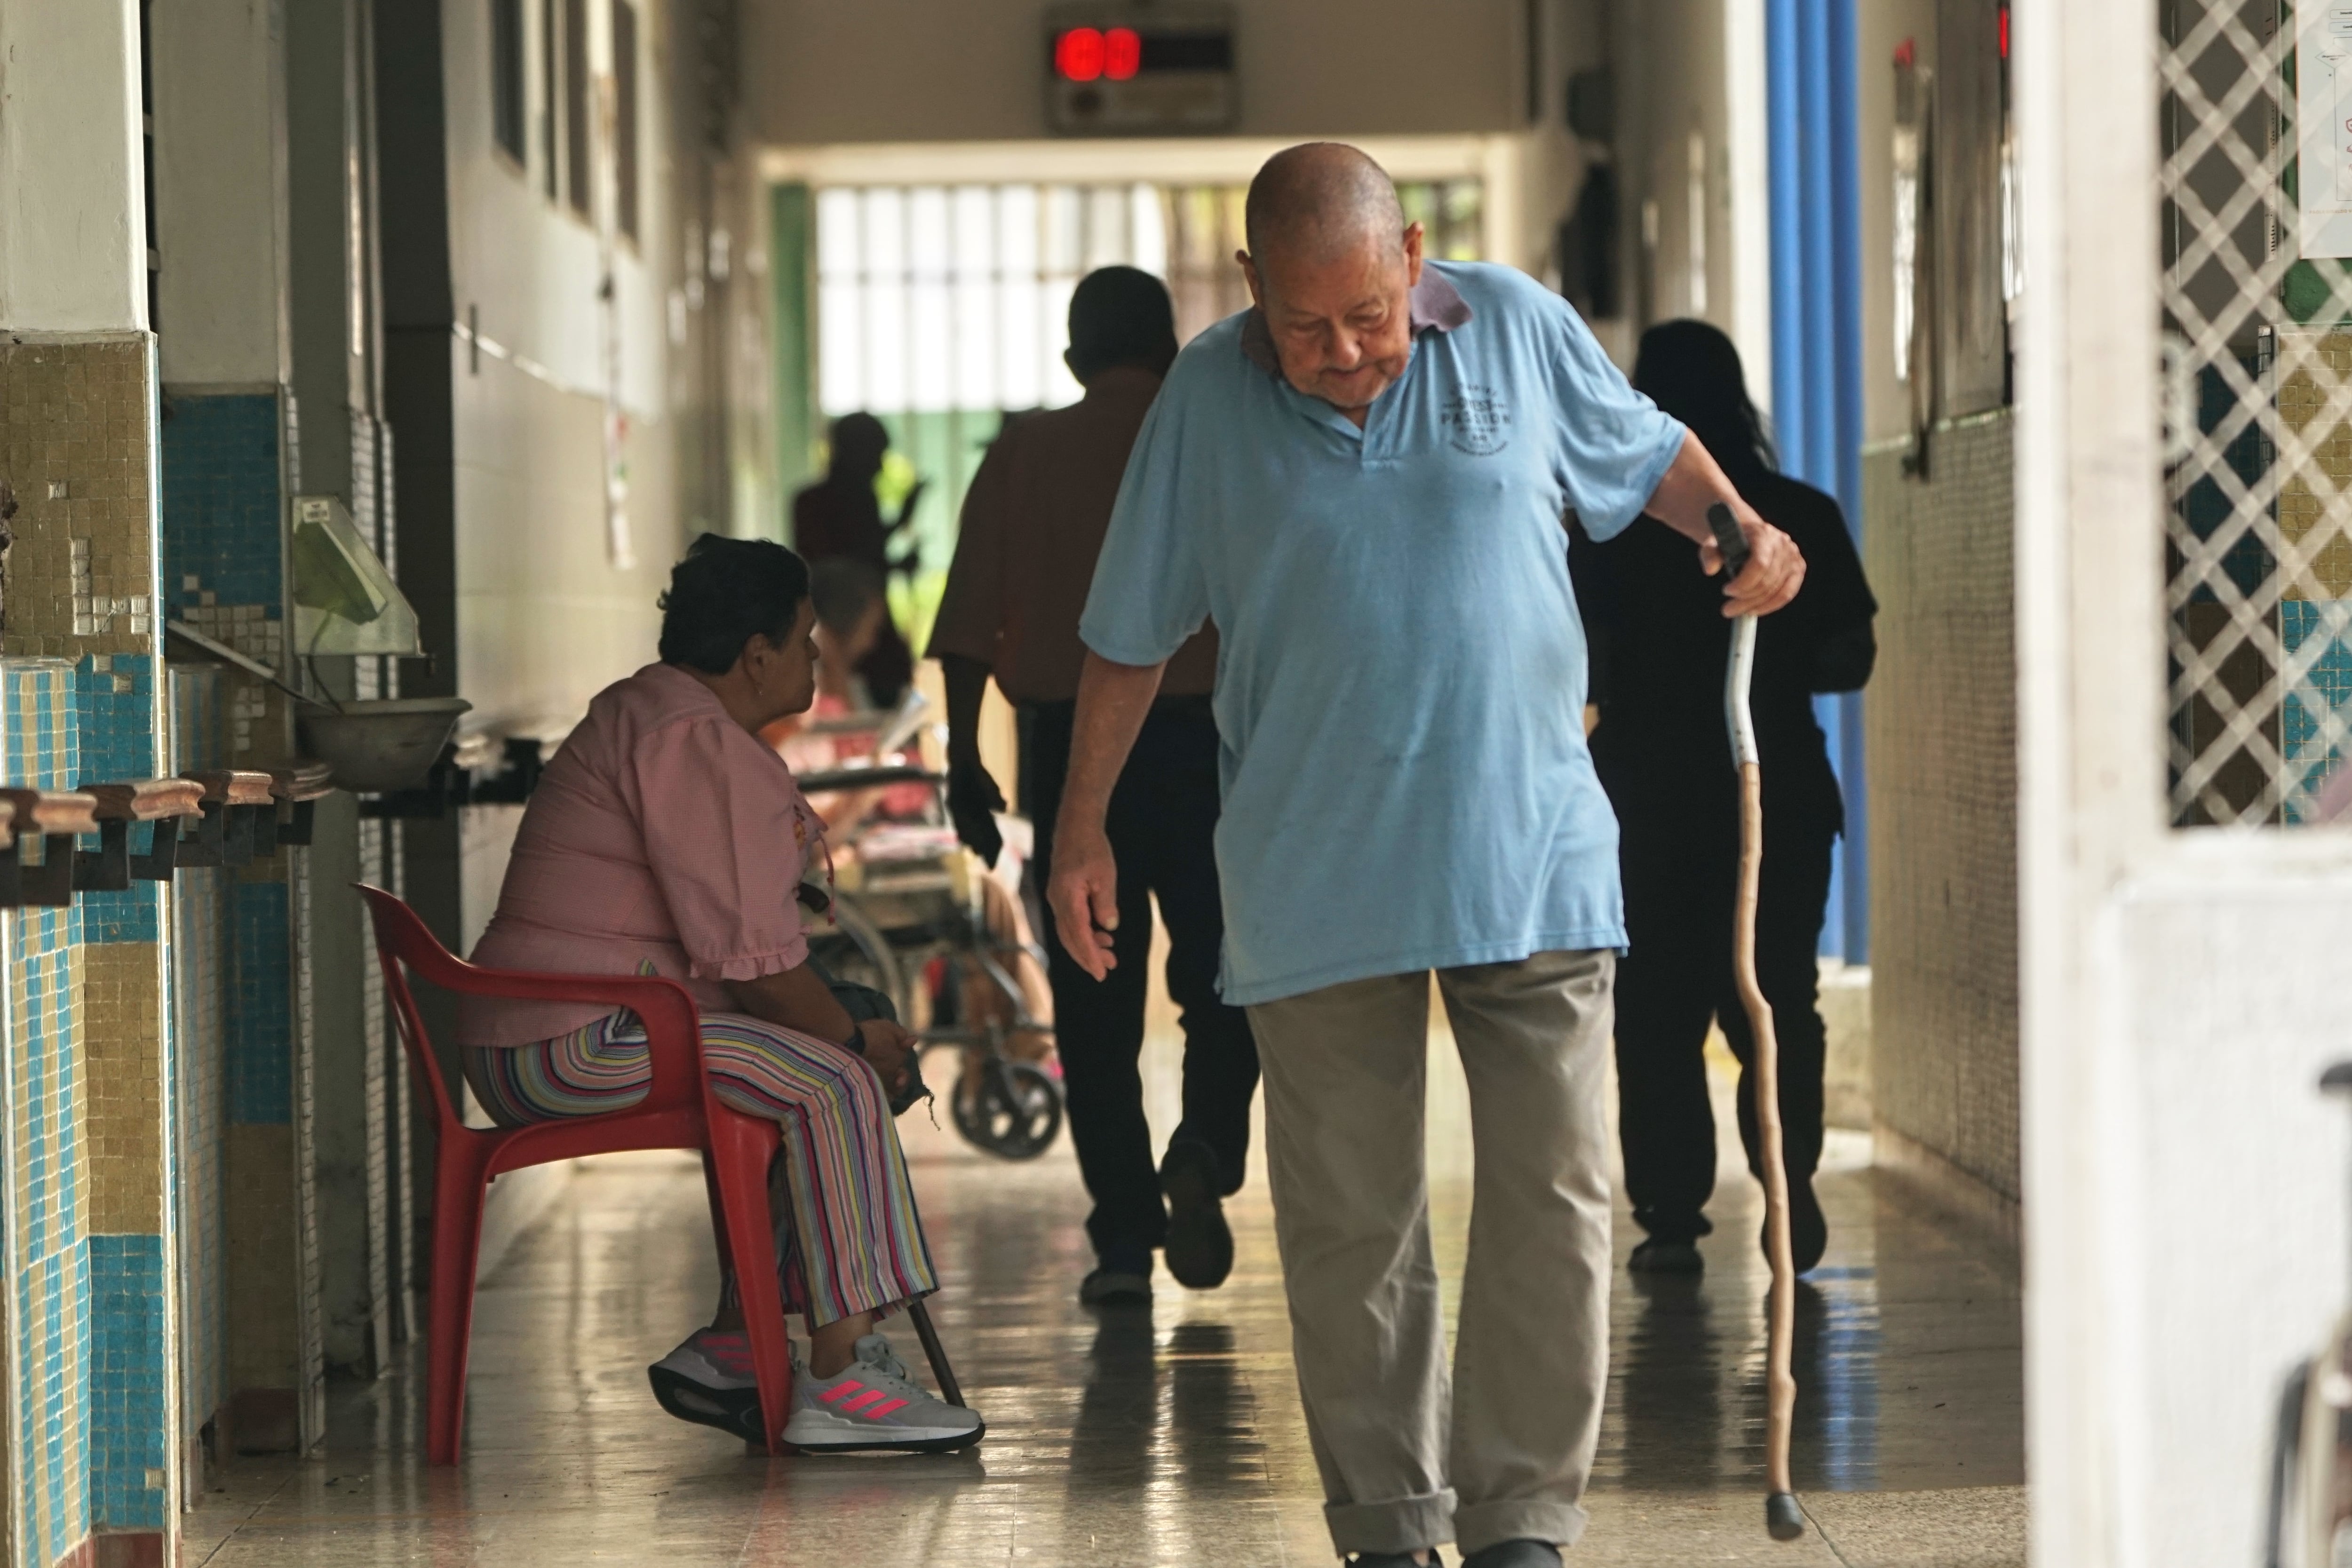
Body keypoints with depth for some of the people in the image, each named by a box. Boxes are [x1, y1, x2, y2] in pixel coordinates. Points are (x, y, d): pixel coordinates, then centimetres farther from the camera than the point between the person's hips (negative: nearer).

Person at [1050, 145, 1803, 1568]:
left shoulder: (1516, 328, 0)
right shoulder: (1211, 396, -1)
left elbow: (1643, 448, 17)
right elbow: (1132, 629, 8)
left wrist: (1741, 528, -2)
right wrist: (1082, 826, 9)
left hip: (1530, 849, 0)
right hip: (1318, 882, 0)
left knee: (1552, 1197, -3)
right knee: (1351, 1223, 3)